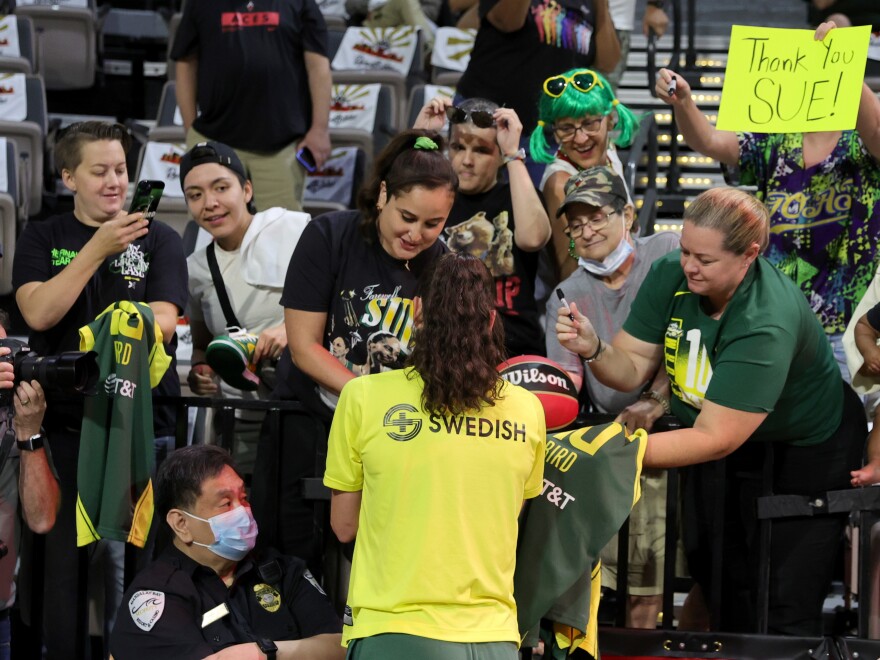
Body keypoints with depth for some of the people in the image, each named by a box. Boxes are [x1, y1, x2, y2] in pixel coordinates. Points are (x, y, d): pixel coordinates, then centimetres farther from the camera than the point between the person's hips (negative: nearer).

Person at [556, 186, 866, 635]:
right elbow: (630, 370, -10)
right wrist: (594, 350, -33)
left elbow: (714, 438, -37)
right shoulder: (671, 275, -16)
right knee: (717, 581, 9)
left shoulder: (768, 324, -36)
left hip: (807, 450, -6)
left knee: (789, 609, -7)